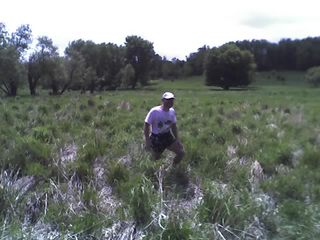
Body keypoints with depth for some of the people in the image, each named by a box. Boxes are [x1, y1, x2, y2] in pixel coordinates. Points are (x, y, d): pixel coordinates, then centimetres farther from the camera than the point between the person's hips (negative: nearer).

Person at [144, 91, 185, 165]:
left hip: (168, 136, 5)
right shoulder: (154, 111, -18)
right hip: (156, 138, -5)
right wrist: (147, 140, -16)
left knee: (181, 152, -3)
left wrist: (177, 139, 9)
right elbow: (146, 125, -13)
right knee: (156, 158, 3)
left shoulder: (172, 111, 0)